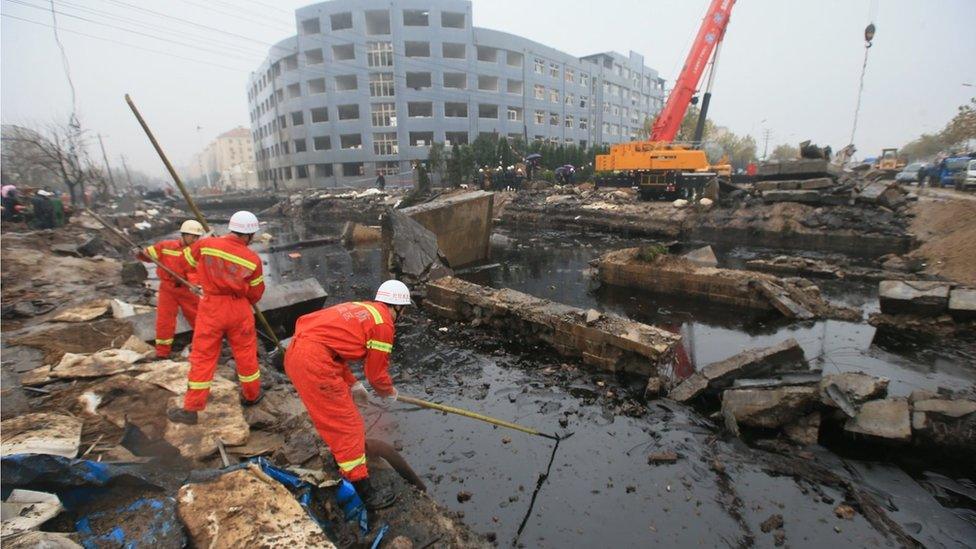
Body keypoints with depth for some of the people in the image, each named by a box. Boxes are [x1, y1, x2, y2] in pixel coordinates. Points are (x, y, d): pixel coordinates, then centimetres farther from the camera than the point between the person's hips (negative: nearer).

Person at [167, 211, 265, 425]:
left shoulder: (205, 244, -9)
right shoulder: (253, 259, -8)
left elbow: (185, 261, 11)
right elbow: (255, 295, 1)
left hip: (211, 308, 0)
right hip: (239, 310, 0)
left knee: (203, 356, 8)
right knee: (246, 353, 15)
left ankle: (191, 409, 13)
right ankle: (252, 395, 31)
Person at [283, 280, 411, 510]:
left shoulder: (360, 308, 20)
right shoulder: (384, 325, -5)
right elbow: (376, 372, 0)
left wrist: (353, 384, 29)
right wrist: (389, 393, 22)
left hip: (295, 351, 10)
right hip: (314, 363, -9)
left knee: (335, 410, 30)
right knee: (347, 424, 1)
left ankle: (341, 451, 52)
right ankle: (365, 492, 12)